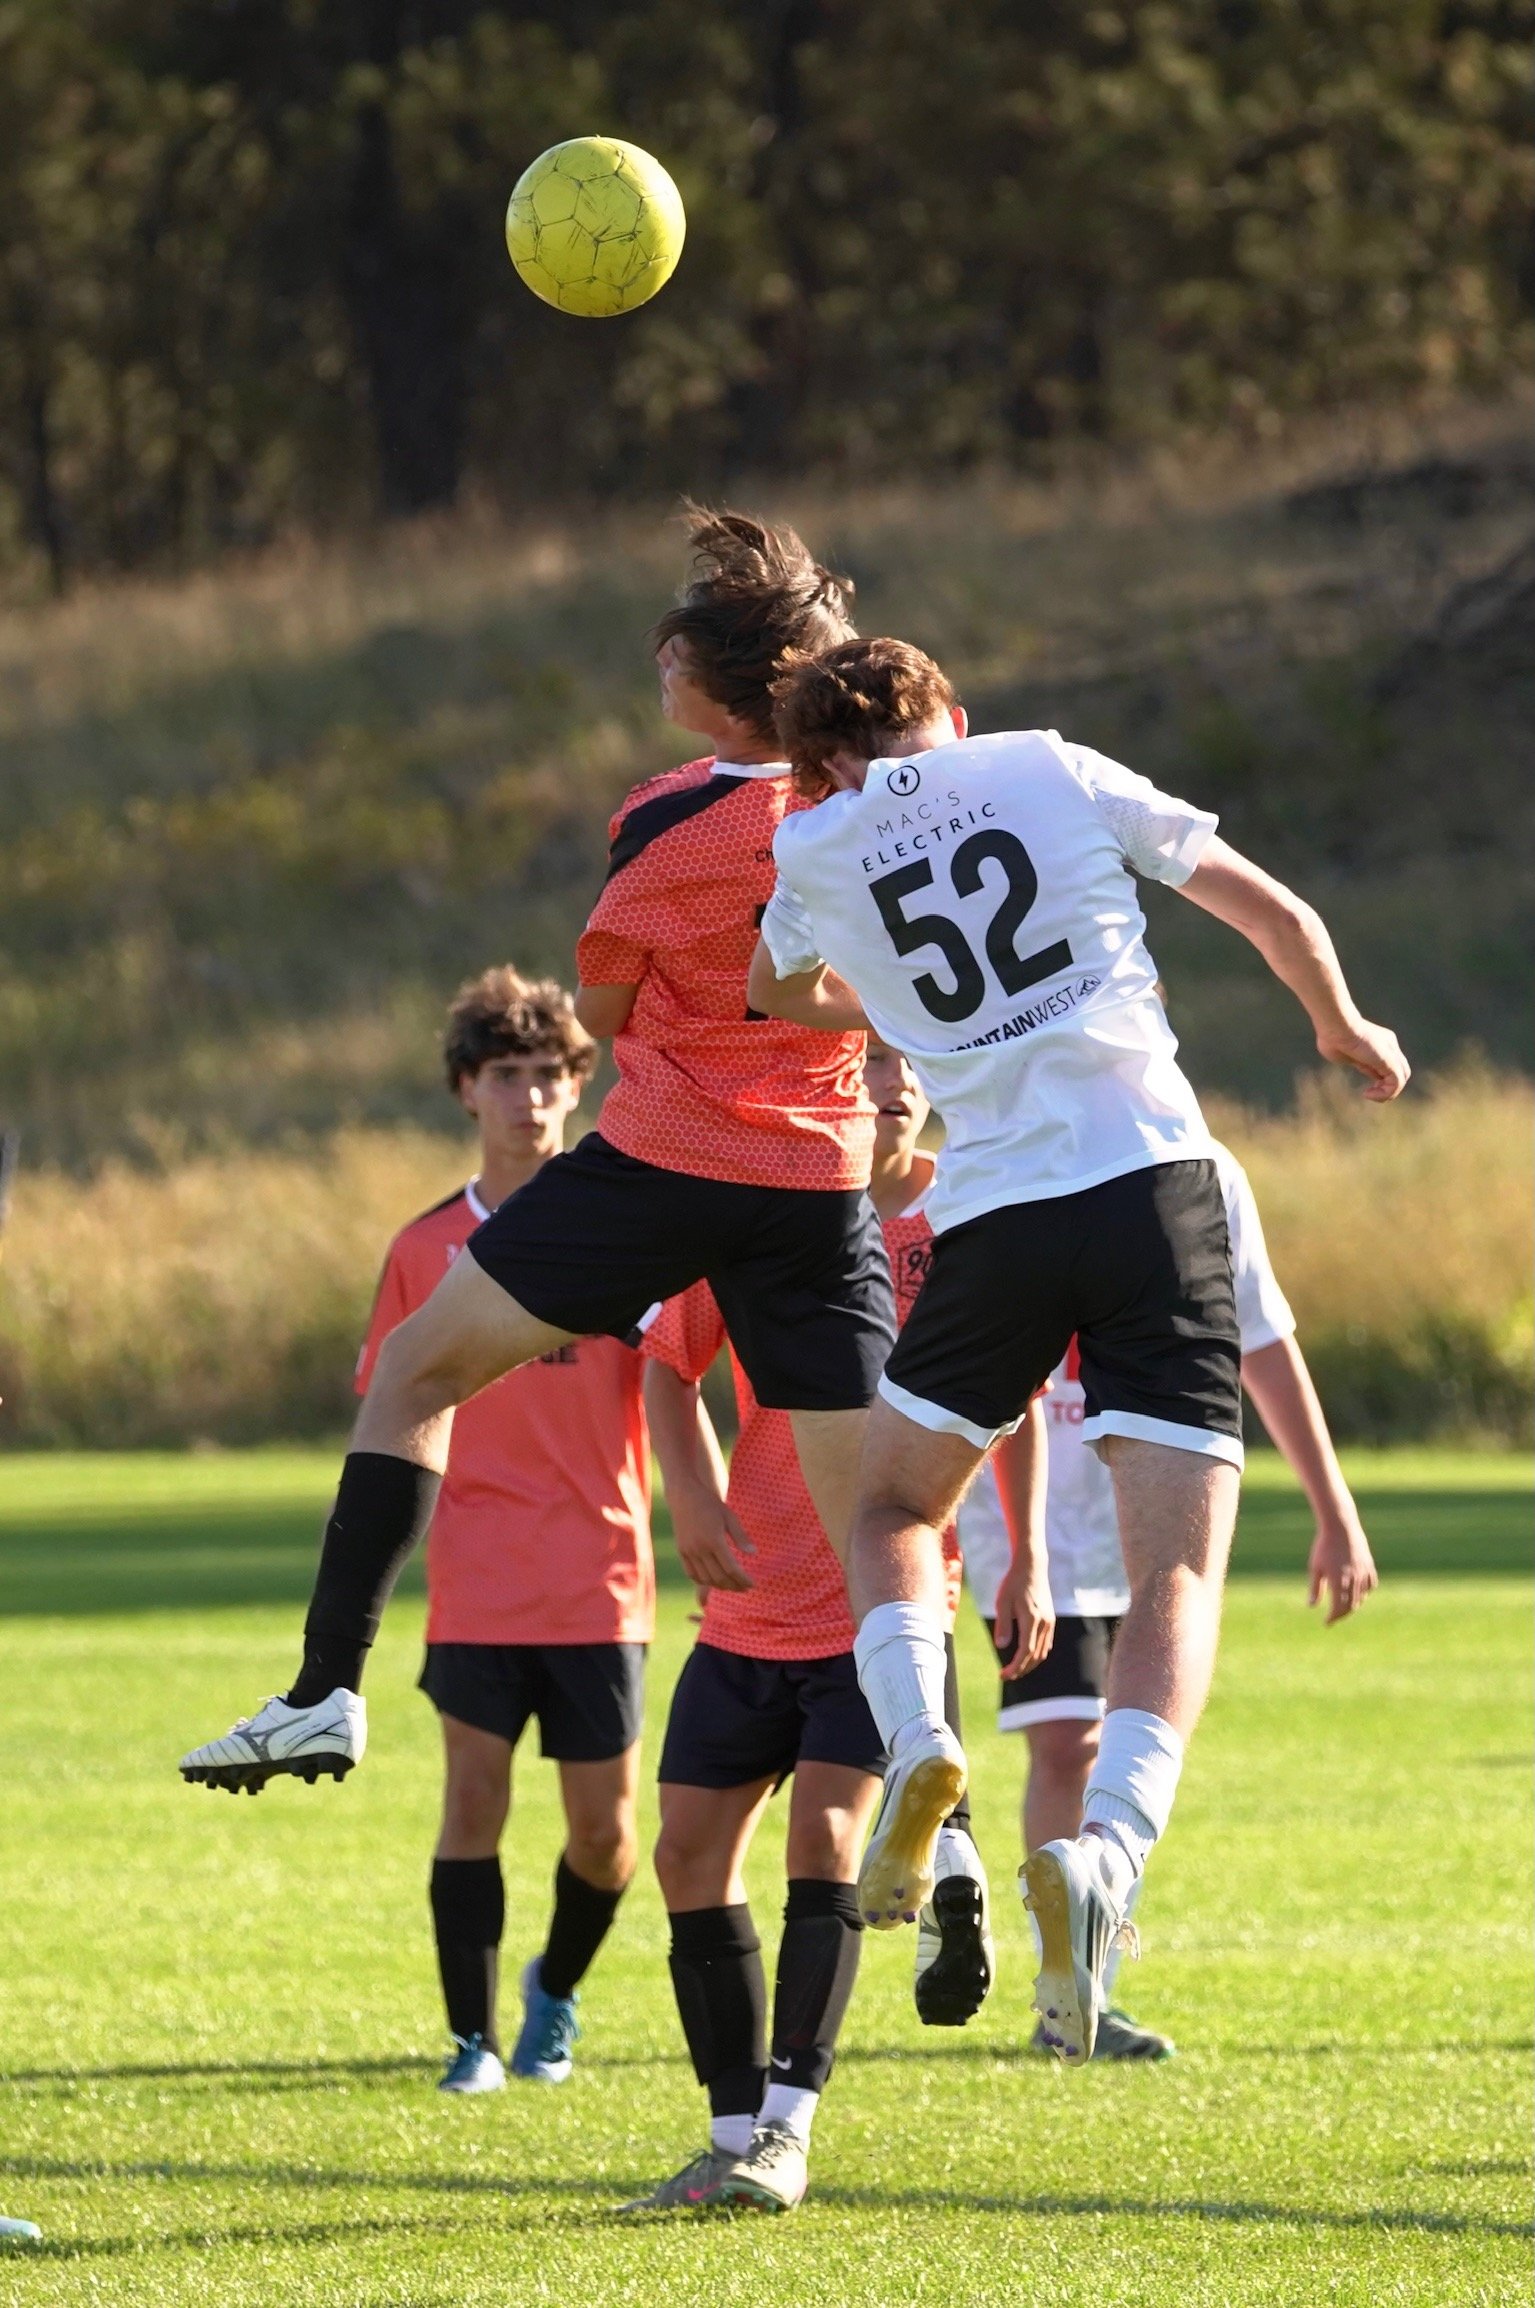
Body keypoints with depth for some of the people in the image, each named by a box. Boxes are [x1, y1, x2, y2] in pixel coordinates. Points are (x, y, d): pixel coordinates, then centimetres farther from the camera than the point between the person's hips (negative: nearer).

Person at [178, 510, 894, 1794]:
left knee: (416, 1370, 11)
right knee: (871, 1515, 5)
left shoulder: (667, 824, -11)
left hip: (662, 1162, -4)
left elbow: (602, 1012, 3)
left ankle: (329, 1691, 4)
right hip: (826, 1183, 4)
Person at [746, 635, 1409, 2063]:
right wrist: (1343, 1031, 34)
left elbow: (778, 995, 33)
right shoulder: (1055, 770, 10)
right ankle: (1106, 1848, -28)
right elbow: (1273, 912, 14)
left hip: (993, 1217, 1)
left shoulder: (813, 852, 11)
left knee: (889, 1503, 24)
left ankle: (916, 1744, -4)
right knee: (1179, 1570, -4)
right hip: (1156, 1180, -1)